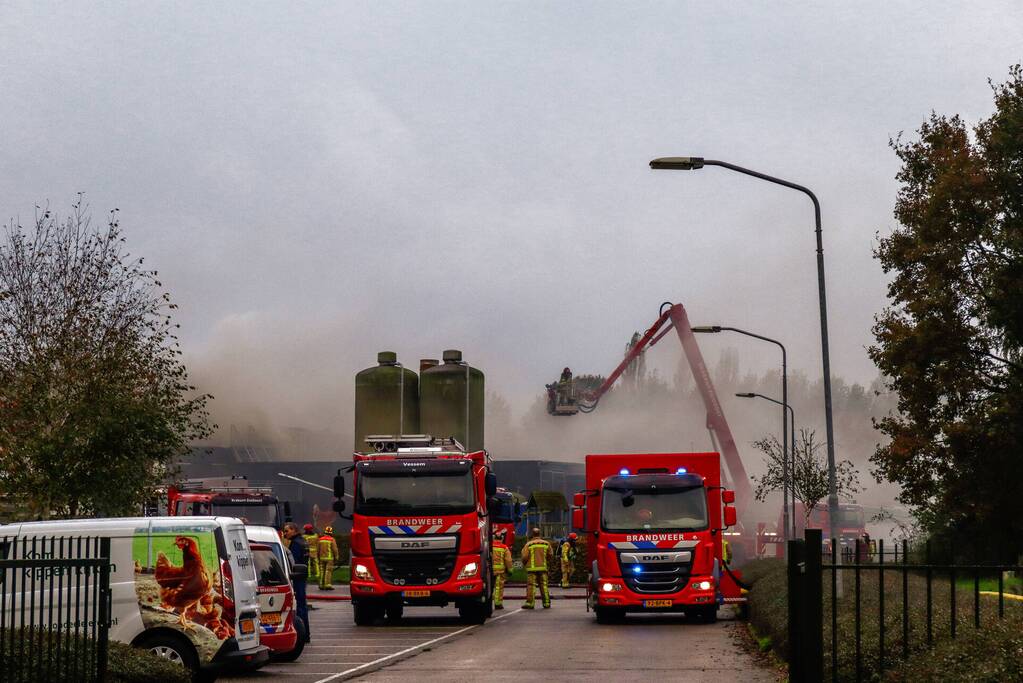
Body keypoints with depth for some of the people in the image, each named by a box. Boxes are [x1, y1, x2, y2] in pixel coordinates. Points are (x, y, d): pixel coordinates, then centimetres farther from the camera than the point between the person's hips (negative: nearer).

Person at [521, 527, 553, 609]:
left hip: (532, 568, -3)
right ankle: (546, 603, 7)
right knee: (544, 585, 7)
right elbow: (550, 555, 9)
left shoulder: (529, 544, -6)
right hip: (543, 567, 3)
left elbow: (524, 556, -9)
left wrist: (524, 564, 11)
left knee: (531, 585, -3)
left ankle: (530, 603, -8)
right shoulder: (546, 544, 5)